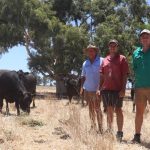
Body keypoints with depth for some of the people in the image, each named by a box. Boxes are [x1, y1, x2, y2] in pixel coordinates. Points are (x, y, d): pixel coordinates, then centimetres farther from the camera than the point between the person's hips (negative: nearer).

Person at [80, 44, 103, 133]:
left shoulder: (101, 61, -3)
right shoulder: (85, 63, 13)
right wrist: (82, 87, 9)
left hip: (97, 89, -5)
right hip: (87, 89, 5)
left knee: (97, 108, -8)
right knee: (91, 108, 10)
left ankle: (100, 128, -2)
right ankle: (93, 127, 19)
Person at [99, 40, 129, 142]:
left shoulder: (122, 59, 1)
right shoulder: (105, 60, 15)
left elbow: (125, 75, -4)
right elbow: (102, 75, 16)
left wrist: (123, 89, -12)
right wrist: (100, 88, 9)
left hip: (117, 89, -4)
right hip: (106, 89, 4)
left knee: (118, 110, -1)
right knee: (109, 110, 11)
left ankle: (120, 133, 5)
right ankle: (109, 130, 23)